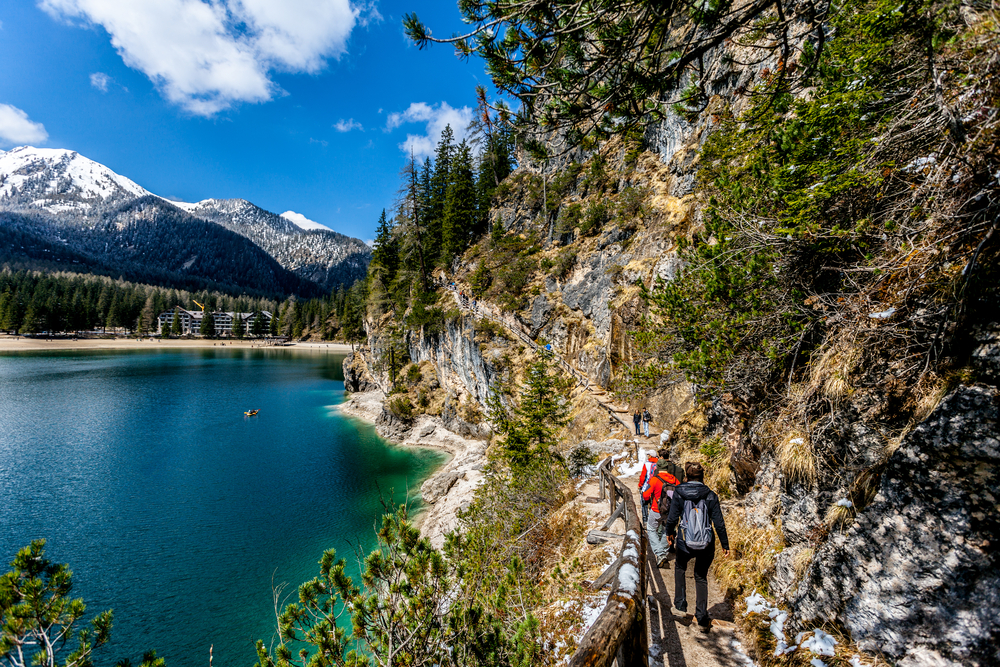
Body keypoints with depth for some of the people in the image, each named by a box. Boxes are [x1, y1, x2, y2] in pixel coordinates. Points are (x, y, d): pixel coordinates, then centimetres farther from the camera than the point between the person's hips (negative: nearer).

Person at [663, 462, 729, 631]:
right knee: (701, 577, 21)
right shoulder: (710, 496, -6)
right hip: (706, 545, 1)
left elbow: (672, 517, -4)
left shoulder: (679, 493, -8)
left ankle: (680, 605, 26)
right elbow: (719, 523, -5)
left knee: (679, 567, 29)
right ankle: (702, 619, 19)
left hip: (685, 543, -1)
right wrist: (725, 544, 9)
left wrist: (669, 533, 14)